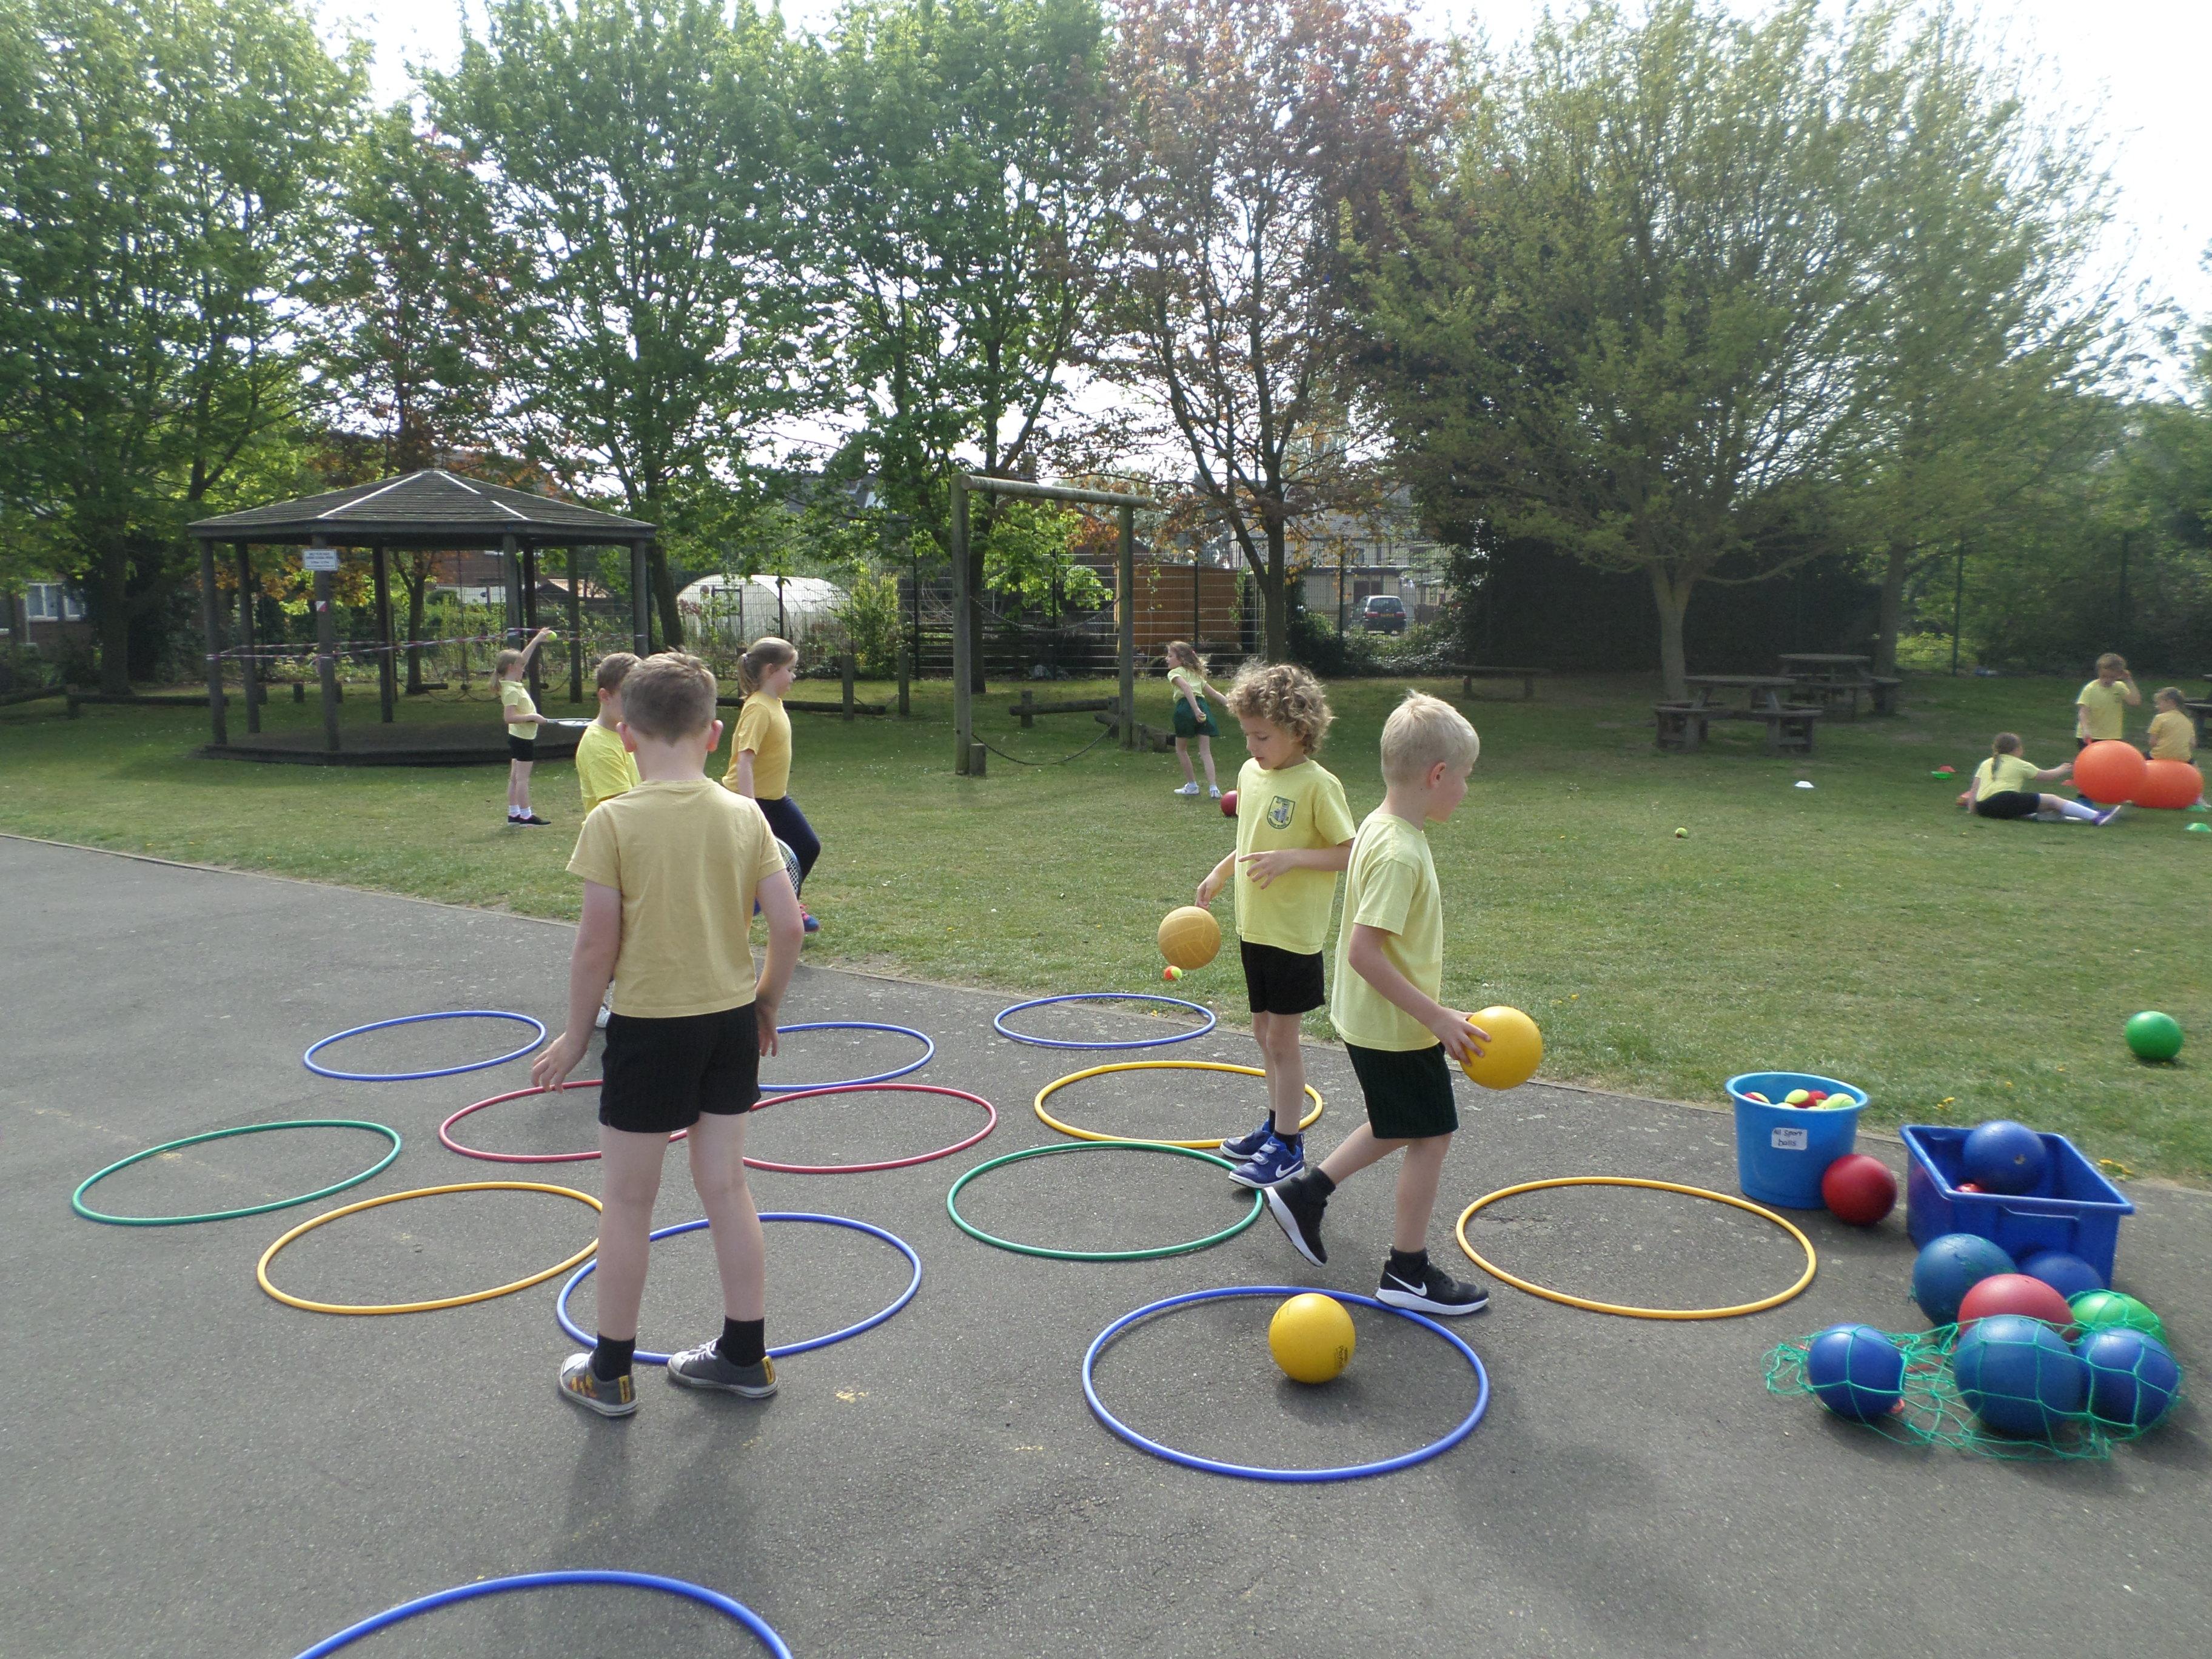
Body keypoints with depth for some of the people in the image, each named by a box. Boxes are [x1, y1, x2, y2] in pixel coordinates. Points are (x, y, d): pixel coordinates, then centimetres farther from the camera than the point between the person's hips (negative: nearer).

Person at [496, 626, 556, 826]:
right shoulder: (512, 691, -20)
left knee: (516, 777, 13)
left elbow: (523, 658, 19)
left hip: (518, 737, 10)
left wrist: (537, 640, 20)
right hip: (523, 739, -10)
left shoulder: (514, 684, 7)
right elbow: (509, 717, -28)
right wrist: (533, 717, -24)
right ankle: (526, 815, -4)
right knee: (522, 778, -6)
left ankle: (513, 813, 19)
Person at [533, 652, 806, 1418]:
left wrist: (575, 1034, 0)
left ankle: (609, 1373, 24)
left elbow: (597, 944, -14)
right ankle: (745, 1354, 26)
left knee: (627, 1201, 10)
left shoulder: (613, 822, -14)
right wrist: (767, 1002, 12)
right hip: (732, 1022, 4)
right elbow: (788, 924, -4)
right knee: (725, 1185, 16)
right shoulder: (745, 815, -3)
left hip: (650, 1028, -4)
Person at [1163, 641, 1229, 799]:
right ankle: (1213, 787, -9)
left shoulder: (1174, 673, 5)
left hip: (1186, 707, -6)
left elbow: (1186, 688, -15)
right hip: (1203, 706, 6)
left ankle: (1192, 785, 17)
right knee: (1206, 751, 3)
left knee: (1181, 749, 13)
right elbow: (1215, 692, 22)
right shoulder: (1196, 673, 27)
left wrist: (1196, 709, -25)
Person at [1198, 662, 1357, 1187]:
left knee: (1282, 1036, 0)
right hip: (1254, 926, 8)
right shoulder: (1251, 774, 6)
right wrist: (1219, 873, 15)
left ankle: (1288, 1148, 11)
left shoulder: (1318, 784, -17)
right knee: (1265, 1031, 17)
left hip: (1295, 932, -7)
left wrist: (1292, 858, -26)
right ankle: (1276, 1123, 33)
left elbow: (1351, 851, -17)